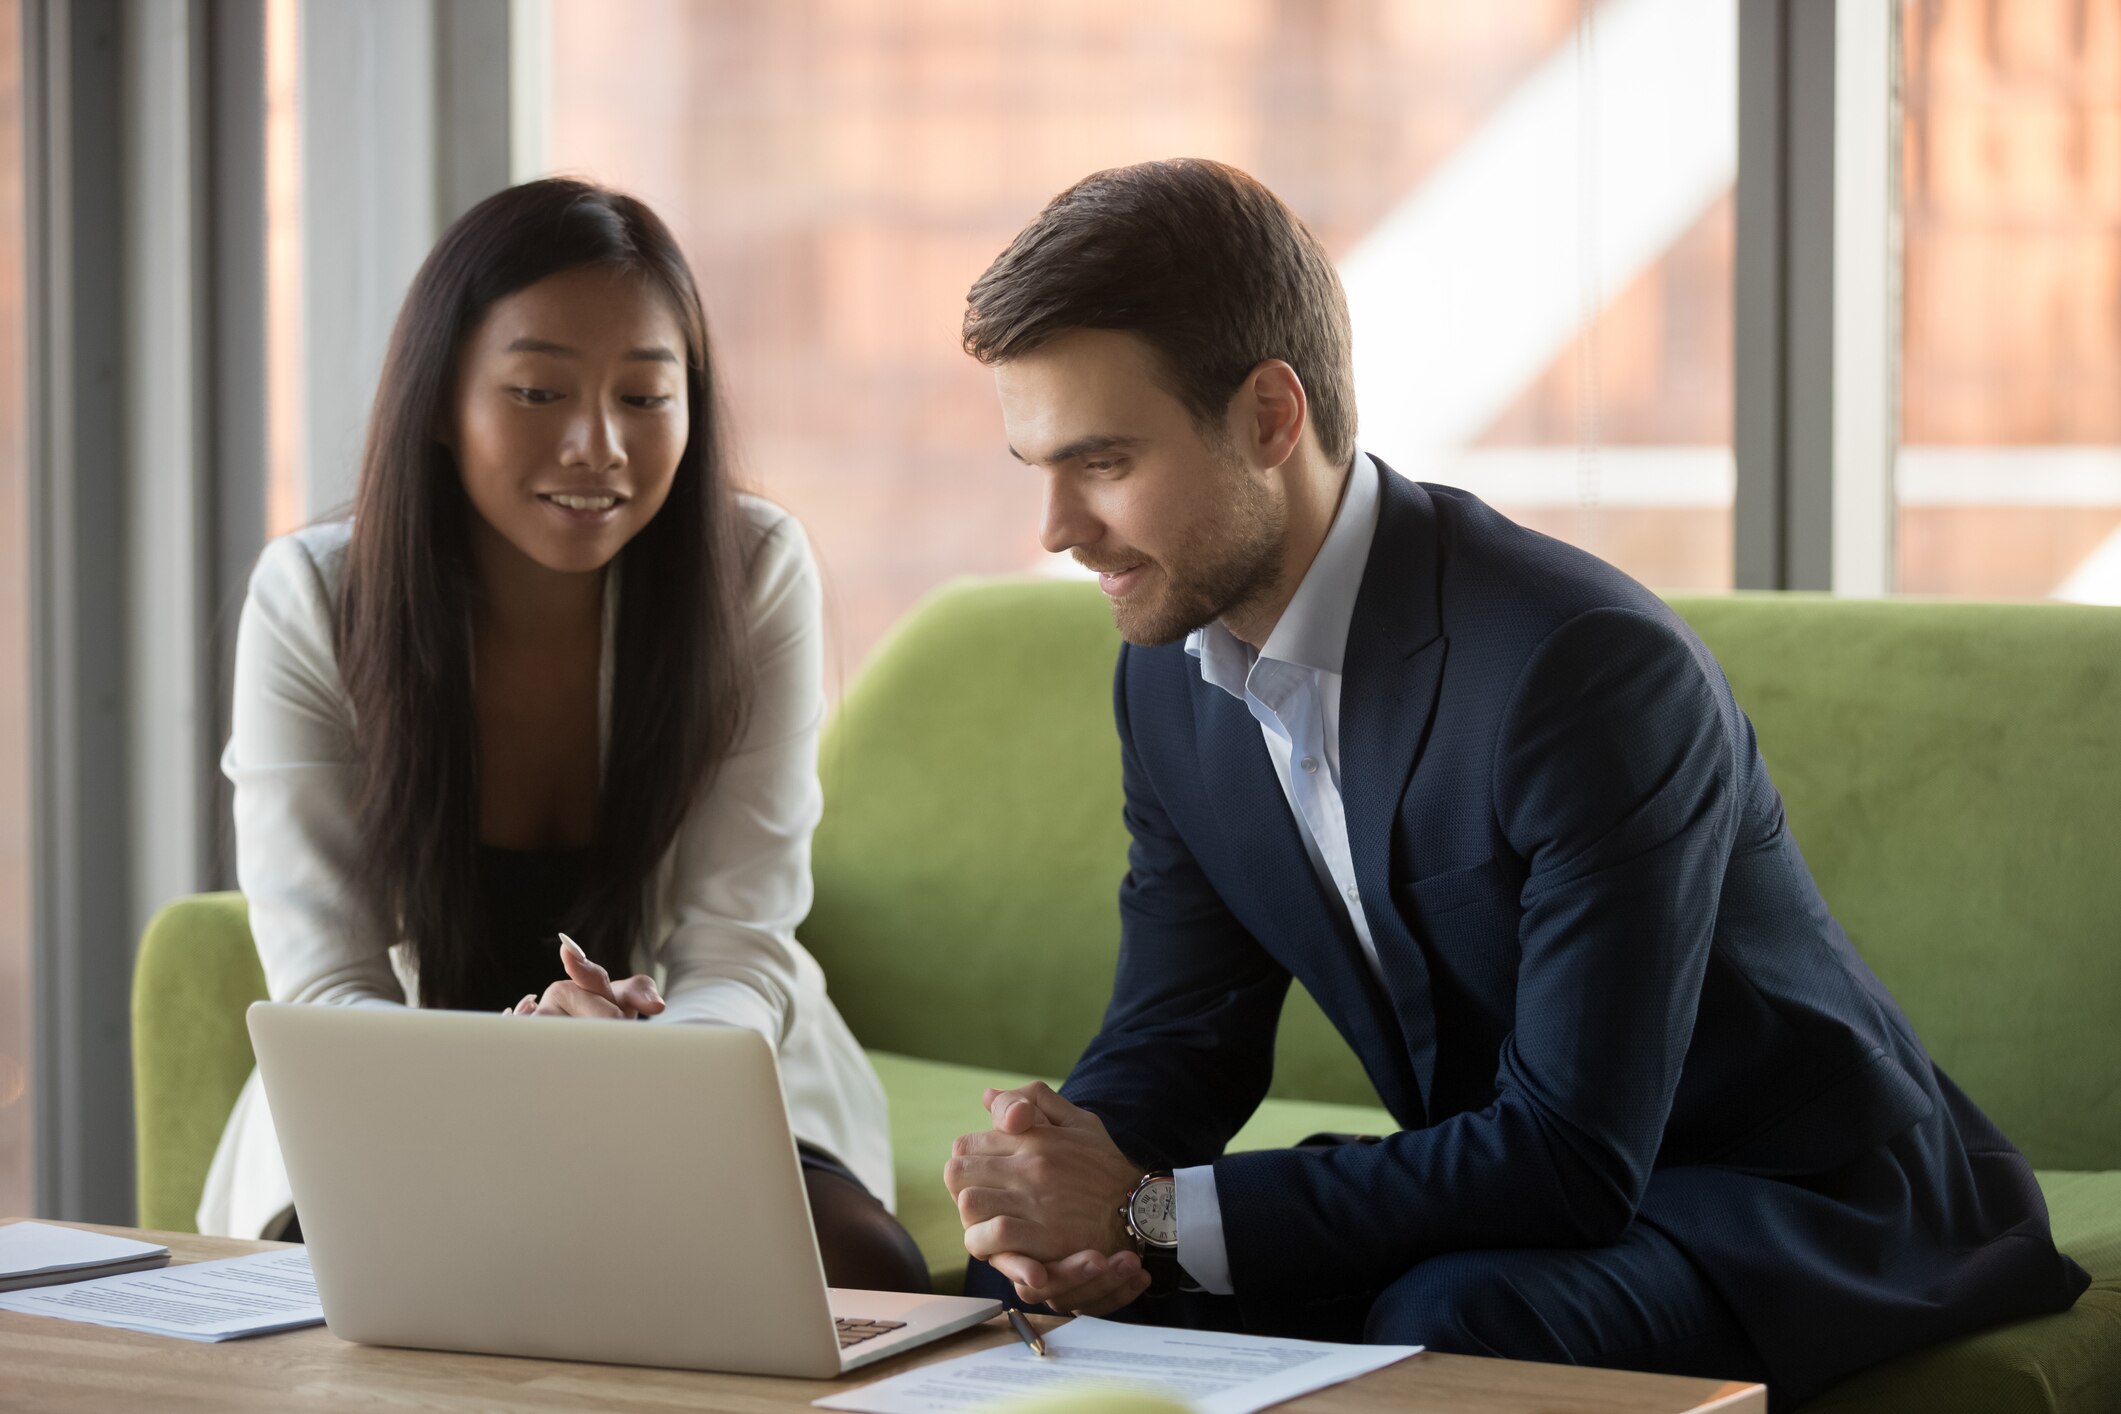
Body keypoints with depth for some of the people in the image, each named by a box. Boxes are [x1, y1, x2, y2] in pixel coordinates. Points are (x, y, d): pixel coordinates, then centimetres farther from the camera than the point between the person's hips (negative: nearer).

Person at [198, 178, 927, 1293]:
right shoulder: (310, 603, -12)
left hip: (710, 1088, 1)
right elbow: (326, 992, -17)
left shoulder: (754, 576, -10)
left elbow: (738, 959, -15)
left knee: (869, 1274, -29)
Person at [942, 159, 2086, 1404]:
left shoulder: (1590, 667, -28)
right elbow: (1178, 1035, 4)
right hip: (1503, 1190, 7)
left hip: (1798, 1208, -7)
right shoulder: (1171, 674, -3)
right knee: (1030, 1288, -9)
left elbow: (1575, 1160, -29)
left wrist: (1151, 1214, -30)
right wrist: (1067, 1186, -20)